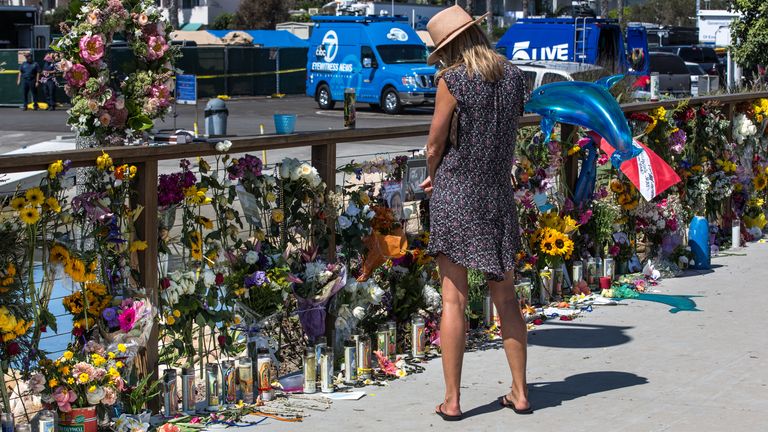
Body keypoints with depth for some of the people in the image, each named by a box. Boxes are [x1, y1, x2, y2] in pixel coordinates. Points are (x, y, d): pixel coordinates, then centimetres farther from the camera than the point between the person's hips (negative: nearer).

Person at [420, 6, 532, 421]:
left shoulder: (452, 81, -11)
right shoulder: (513, 77, 5)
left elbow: (435, 145, -7)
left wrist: (435, 177, 14)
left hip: (454, 193, -4)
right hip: (498, 193, 5)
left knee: (454, 298, -1)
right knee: (506, 298, 13)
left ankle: (451, 400, 0)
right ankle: (520, 392, 17)